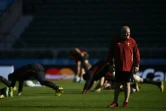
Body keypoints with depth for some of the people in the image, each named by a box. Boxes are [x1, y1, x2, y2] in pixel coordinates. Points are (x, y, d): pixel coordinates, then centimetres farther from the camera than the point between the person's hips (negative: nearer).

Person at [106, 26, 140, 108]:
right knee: (117, 84, 5)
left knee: (127, 84, 3)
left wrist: (137, 65, -3)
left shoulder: (132, 41, 1)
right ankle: (115, 102, 12)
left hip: (128, 67, -1)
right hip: (118, 67, 1)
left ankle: (126, 102, 10)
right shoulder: (115, 41, 3)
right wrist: (110, 63, 3)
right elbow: (110, 53, 9)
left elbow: (136, 53, 2)